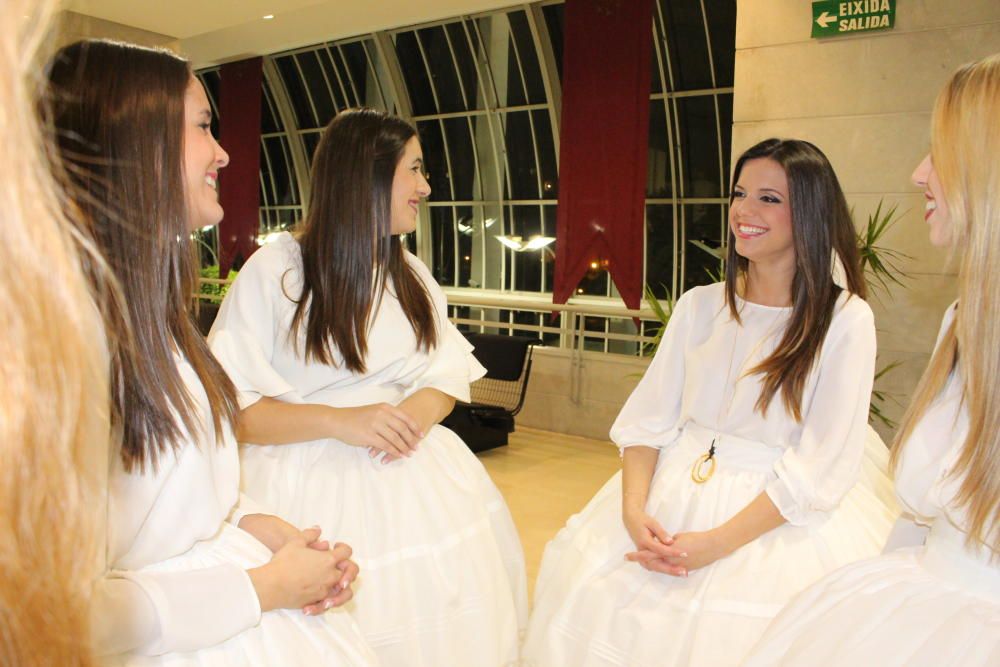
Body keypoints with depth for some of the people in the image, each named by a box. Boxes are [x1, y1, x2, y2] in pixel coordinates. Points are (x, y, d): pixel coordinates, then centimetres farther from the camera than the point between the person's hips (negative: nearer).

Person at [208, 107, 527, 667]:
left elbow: (449, 374, 9)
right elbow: (228, 404, -10)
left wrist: (417, 415, -14)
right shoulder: (275, 270, -7)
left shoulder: (412, 275, 13)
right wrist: (340, 421, -22)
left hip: (414, 470, 5)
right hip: (315, 481, -5)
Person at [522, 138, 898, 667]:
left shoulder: (845, 320, -5)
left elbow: (821, 467, -9)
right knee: (589, 605, -11)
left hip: (778, 518, -3)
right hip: (670, 491, 3)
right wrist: (633, 509, -13)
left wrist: (718, 542, -17)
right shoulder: (699, 306, 7)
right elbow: (648, 419, 3)